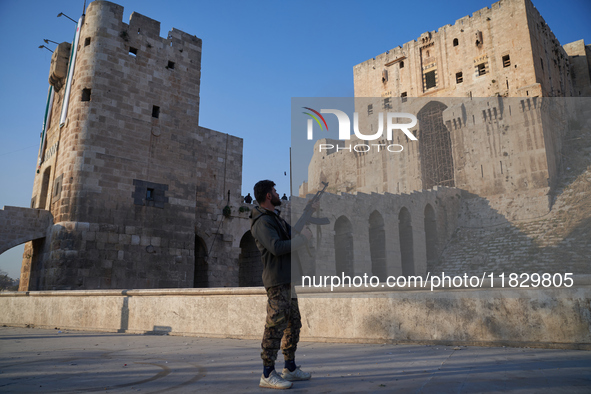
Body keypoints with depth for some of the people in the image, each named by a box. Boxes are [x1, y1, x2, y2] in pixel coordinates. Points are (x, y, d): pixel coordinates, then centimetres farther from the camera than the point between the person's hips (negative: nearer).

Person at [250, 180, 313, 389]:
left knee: (293, 324, 14)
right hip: (277, 281, -10)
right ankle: (268, 375, 0)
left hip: (287, 280, 10)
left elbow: (293, 233, 27)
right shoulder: (262, 222, -13)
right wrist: (304, 238, -16)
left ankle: (290, 368, 24)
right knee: (276, 325, -8)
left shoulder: (275, 217, 19)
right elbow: (277, 248, -25)